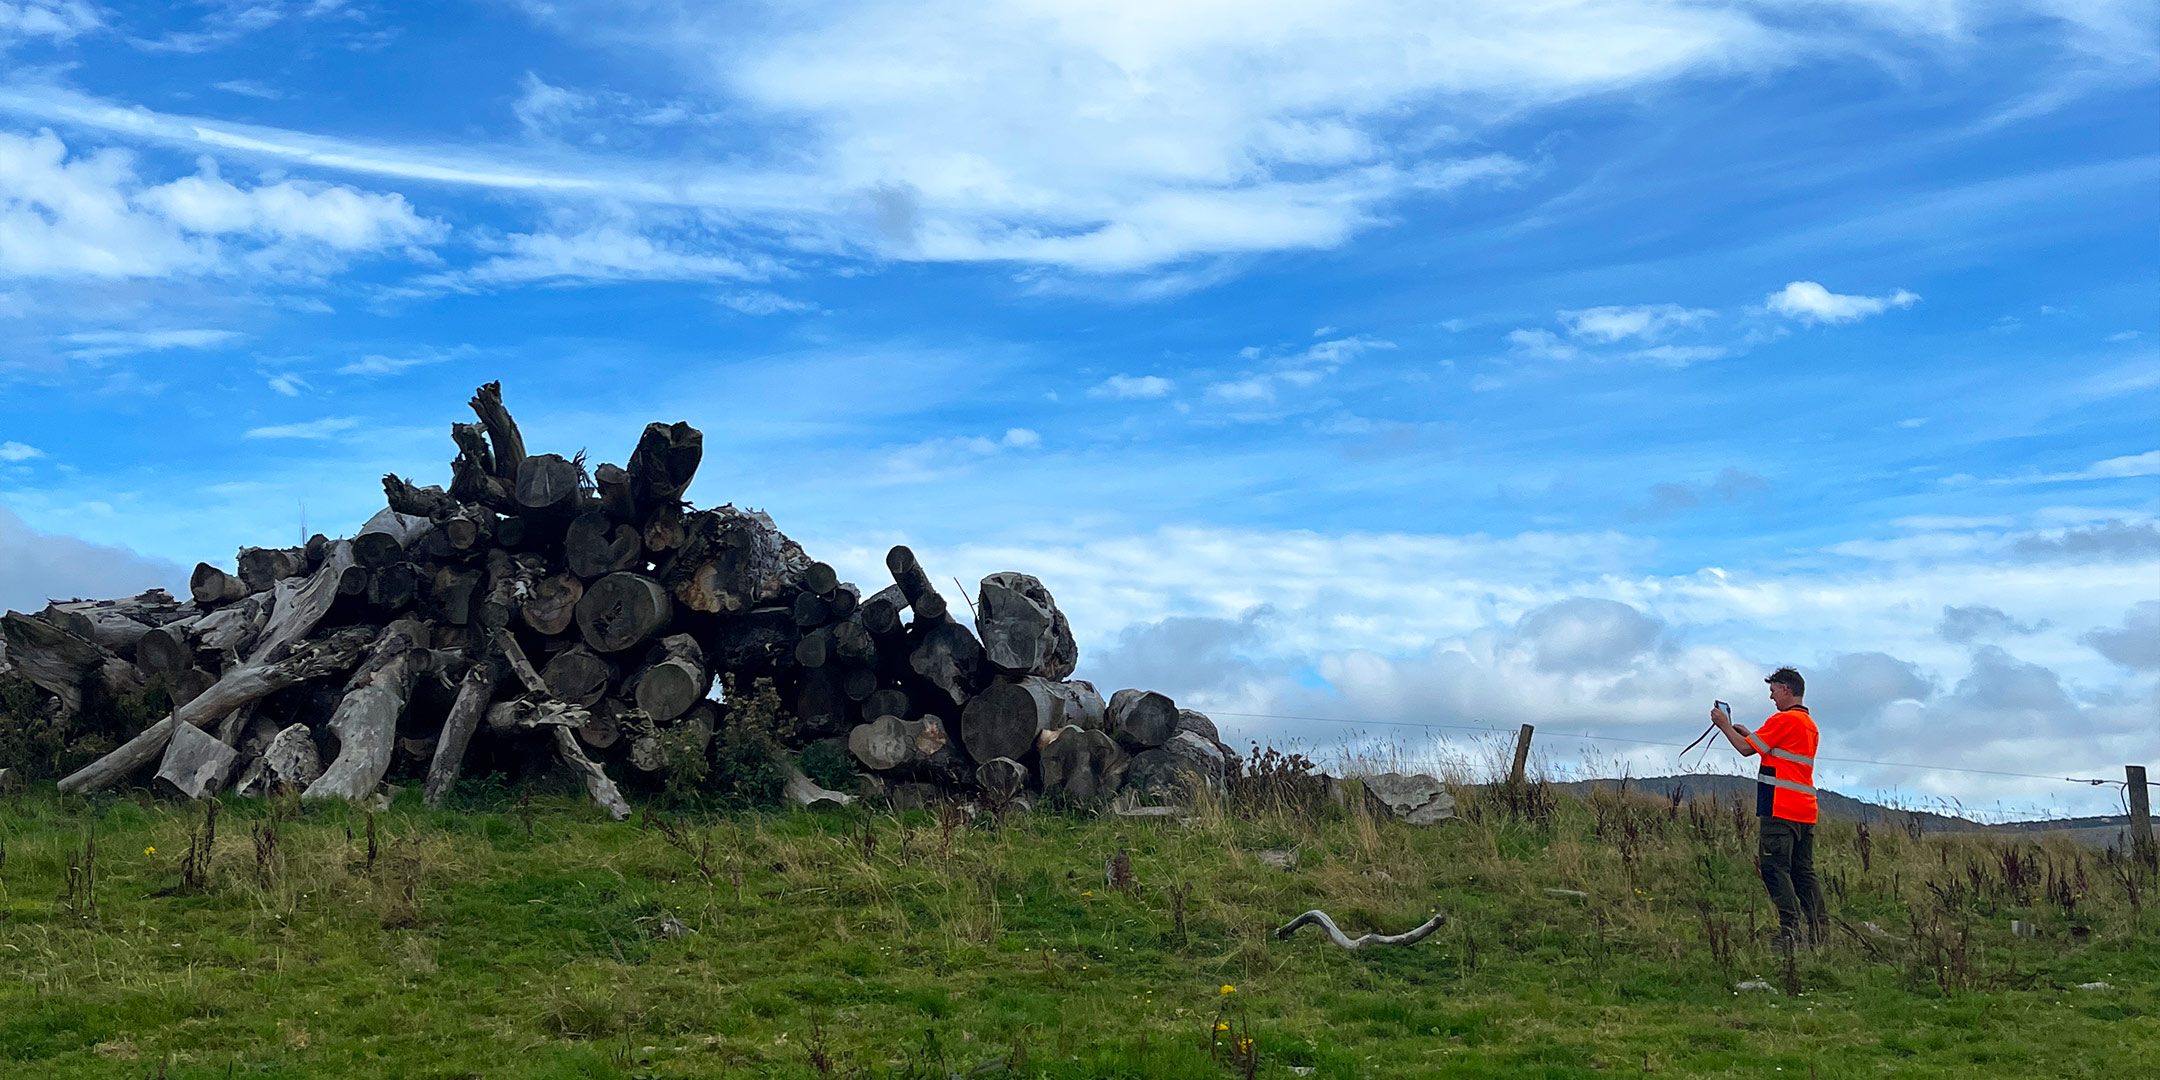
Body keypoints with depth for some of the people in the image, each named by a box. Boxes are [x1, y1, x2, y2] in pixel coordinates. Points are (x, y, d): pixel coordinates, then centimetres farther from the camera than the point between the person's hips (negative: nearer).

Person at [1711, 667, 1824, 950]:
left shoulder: (1783, 720, -9)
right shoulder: (1810, 724, 20)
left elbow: (1746, 749, -6)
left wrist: (1724, 725, 8)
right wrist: (1748, 734, 23)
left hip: (1780, 810, -9)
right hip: (1805, 810, 9)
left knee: (1775, 868, -9)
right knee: (1803, 872, 9)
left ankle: (1790, 929, -16)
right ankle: (1817, 932, 7)